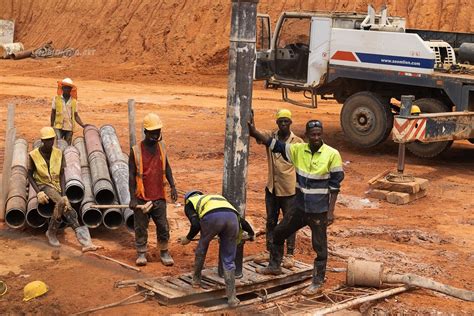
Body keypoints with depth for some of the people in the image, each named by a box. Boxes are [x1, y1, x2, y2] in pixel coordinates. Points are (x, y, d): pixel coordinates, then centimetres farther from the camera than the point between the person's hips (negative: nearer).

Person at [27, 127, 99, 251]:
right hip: (44, 186, -2)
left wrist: (64, 194, -14)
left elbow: (62, 175, -2)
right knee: (61, 202, -33)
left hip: (57, 185, 2)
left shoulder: (58, 153, -2)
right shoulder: (34, 155, -8)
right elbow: (30, 175, 0)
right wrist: (38, 192, -13)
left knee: (67, 207, -22)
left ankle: (85, 242, -31)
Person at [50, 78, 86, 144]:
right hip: (58, 127, -2)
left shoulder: (74, 101, 6)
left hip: (69, 128, 2)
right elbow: (53, 113, 8)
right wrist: (52, 126, 6)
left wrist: (83, 125, -5)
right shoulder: (56, 99, 4)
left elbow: (76, 115, 8)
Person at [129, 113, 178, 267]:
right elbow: (132, 175, -8)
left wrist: (173, 186, 4)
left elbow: (166, 167, 13)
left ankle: (164, 252, 22)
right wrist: (133, 198, -10)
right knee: (141, 227, 8)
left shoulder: (161, 146, 2)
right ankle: (141, 253, 21)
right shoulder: (136, 151, -11)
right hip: (142, 197, -3)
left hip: (159, 196, 3)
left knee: (163, 226, 7)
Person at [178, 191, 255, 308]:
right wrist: (251, 233, 53)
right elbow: (239, 217, 39)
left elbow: (196, 224, 12)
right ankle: (232, 298, 13)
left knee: (202, 247, 28)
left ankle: (196, 279, 44)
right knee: (229, 261, 15)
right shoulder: (216, 197, 45)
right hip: (232, 218, 3)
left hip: (212, 217, -3)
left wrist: (188, 238, 30)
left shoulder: (190, 202, 32)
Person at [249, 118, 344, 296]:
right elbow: (275, 145, -1)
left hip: (319, 211, -5)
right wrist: (255, 133, -13)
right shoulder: (299, 150, -3)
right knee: (278, 232, 15)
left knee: (320, 247, 5)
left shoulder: (332, 154, -13)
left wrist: (331, 211, -12)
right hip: (300, 208, 5)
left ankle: (317, 282, 20)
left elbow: (335, 184, -10)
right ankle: (274, 266, 35)